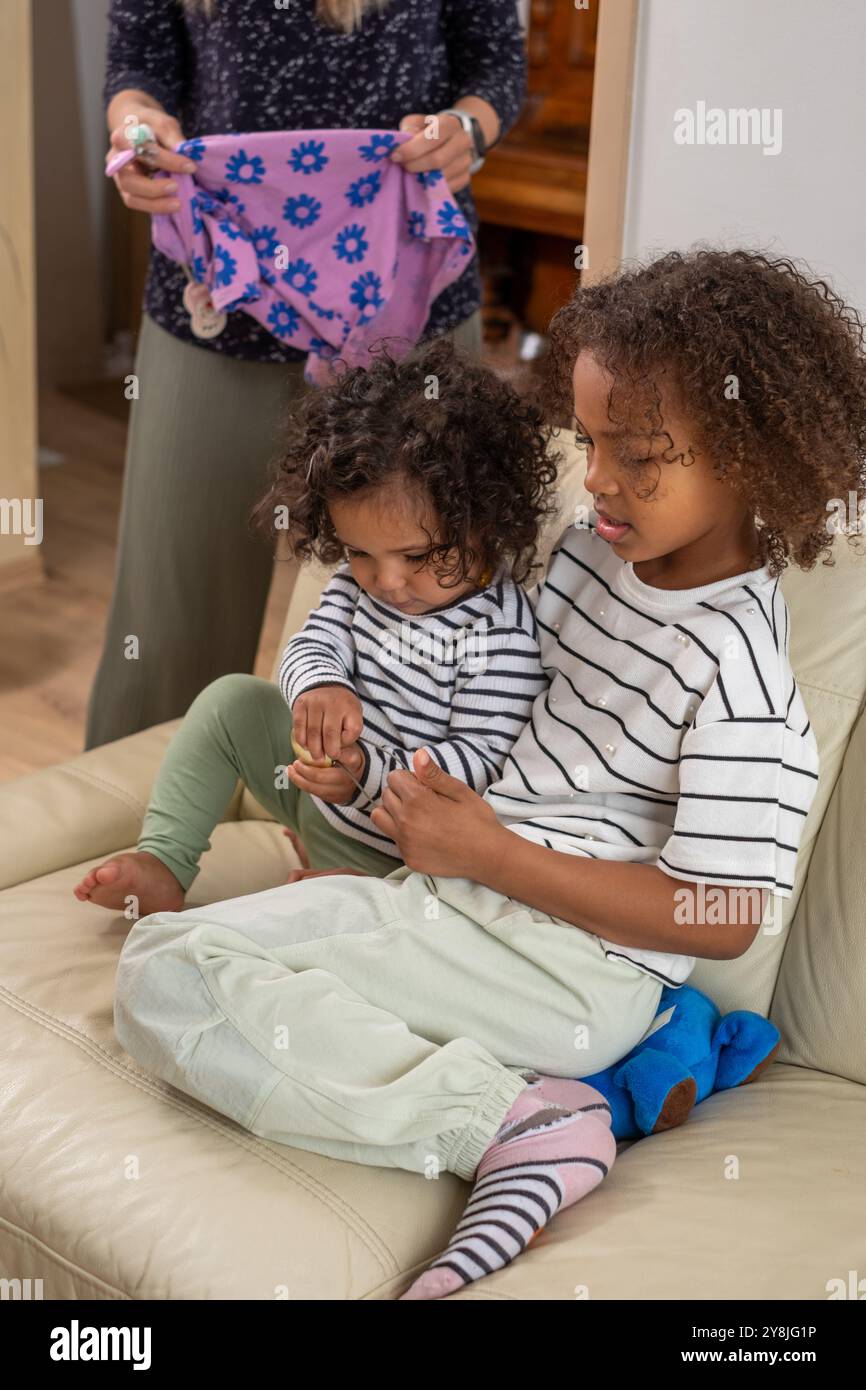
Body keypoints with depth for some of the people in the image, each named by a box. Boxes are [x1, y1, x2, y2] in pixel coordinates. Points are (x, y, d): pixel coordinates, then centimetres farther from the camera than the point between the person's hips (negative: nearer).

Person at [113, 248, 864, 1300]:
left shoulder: (734, 665, -17)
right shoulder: (594, 549, 8)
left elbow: (719, 919, -17)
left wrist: (489, 851, -18)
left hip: (573, 966, -10)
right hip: (465, 896, 10)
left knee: (167, 985, -19)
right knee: (158, 952, -2)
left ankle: (510, 1126, -23)